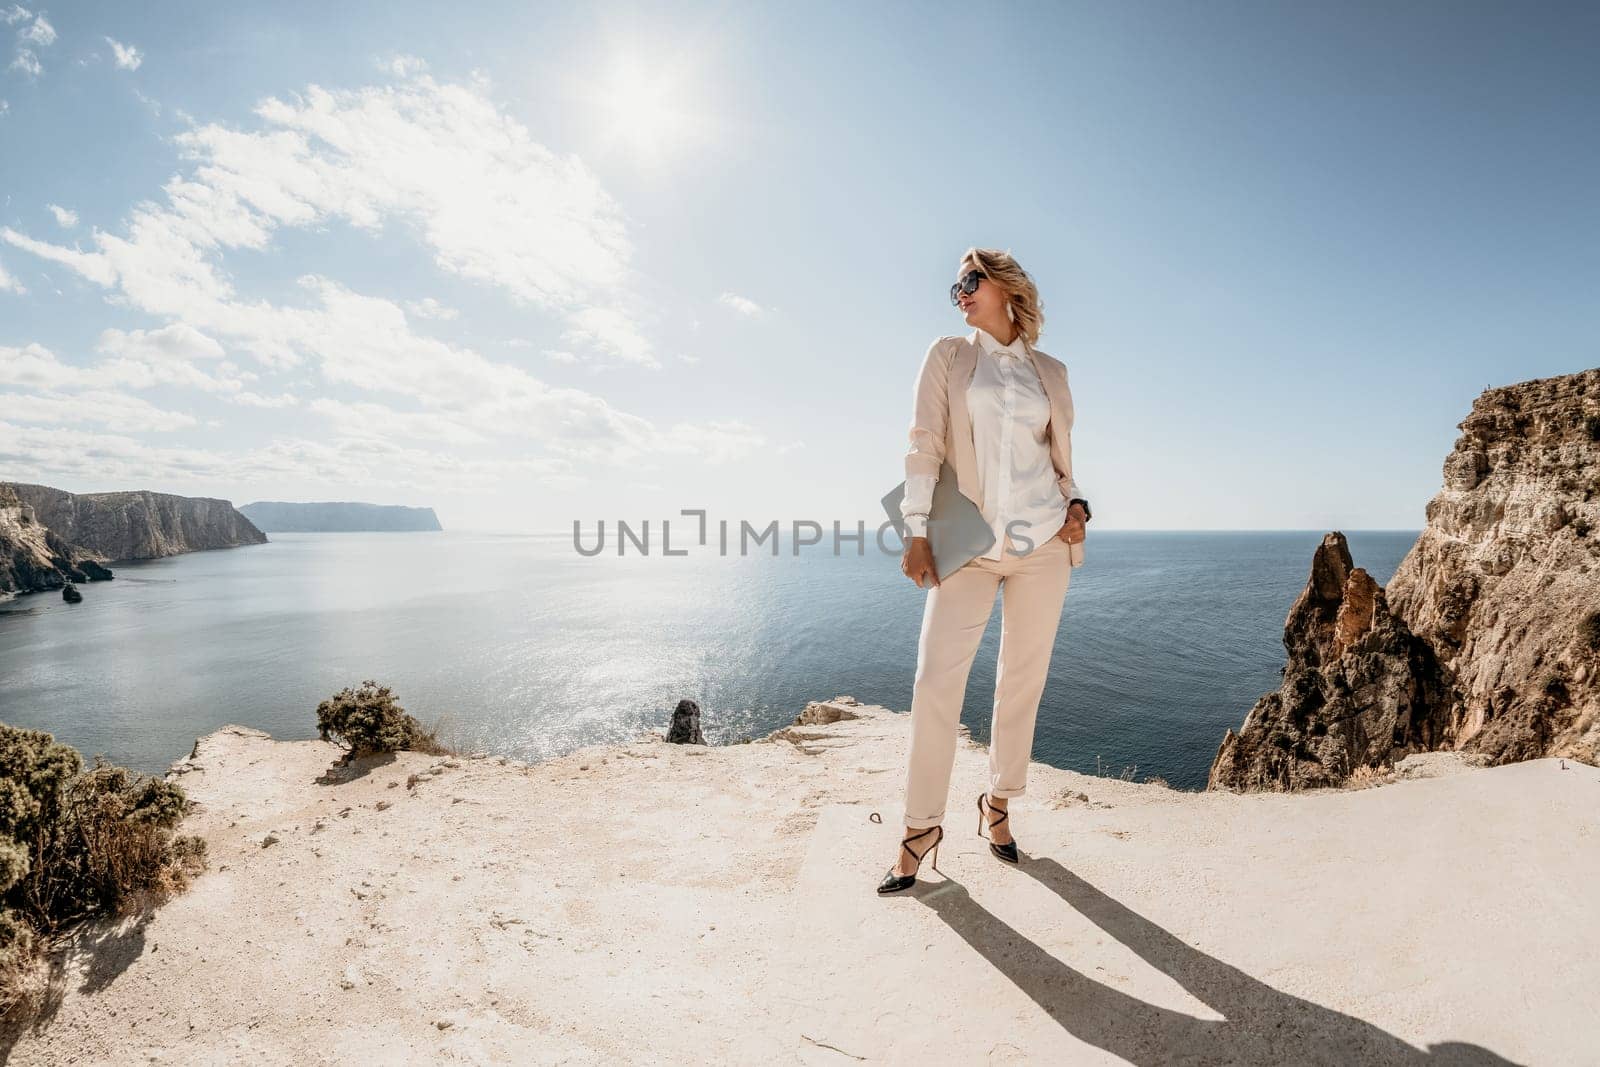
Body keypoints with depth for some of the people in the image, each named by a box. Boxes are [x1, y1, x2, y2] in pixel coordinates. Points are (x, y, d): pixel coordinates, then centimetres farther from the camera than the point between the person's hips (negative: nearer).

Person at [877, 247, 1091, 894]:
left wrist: (1077, 505, -1)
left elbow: (1062, 457, 19)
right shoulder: (948, 356, 7)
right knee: (935, 681, -8)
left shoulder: (1051, 372, 13)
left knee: (1023, 682, 8)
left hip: (1042, 543, 3)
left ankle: (999, 803, 28)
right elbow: (924, 446, -2)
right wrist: (916, 534, -10)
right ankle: (921, 827, 7)